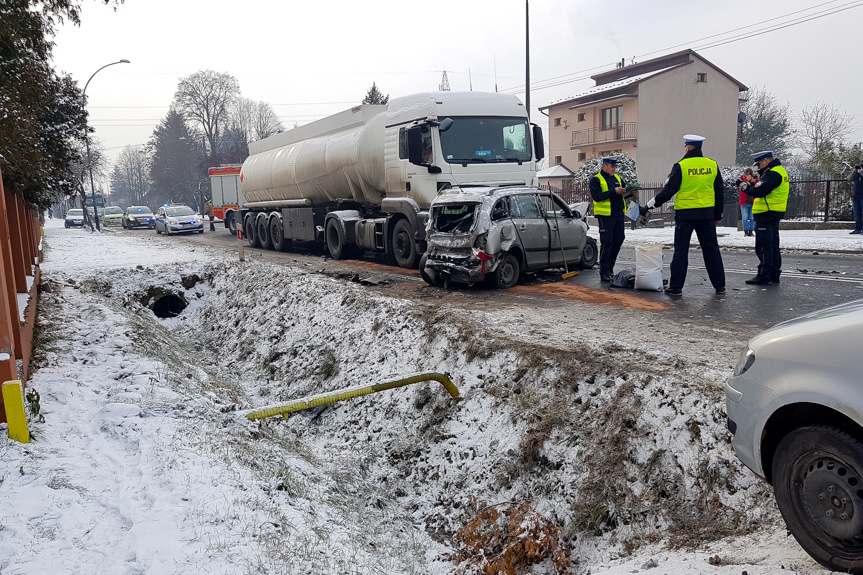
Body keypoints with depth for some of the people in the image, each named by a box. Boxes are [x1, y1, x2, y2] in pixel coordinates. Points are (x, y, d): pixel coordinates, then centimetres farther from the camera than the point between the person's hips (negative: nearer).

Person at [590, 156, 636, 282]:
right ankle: (604, 272, -2)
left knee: (618, 241, 10)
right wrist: (613, 192, -22)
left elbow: (623, 193, 22)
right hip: (605, 215, -7)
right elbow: (596, 196, -17)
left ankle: (609, 268, 23)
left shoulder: (617, 178, 18)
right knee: (606, 243, -7)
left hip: (619, 215, 7)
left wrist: (630, 192, 0)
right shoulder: (596, 180, -4)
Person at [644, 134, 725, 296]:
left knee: (681, 250, 3)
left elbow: (669, 190, -9)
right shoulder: (713, 165, 5)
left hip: (685, 214, -4)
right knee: (711, 249, 11)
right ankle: (719, 285, 16)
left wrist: (651, 204, 3)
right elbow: (719, 193, 11)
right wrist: (718, 215, 19)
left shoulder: (681, 166, -9)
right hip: (707, 214, 4)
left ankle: (676, 286, 5)